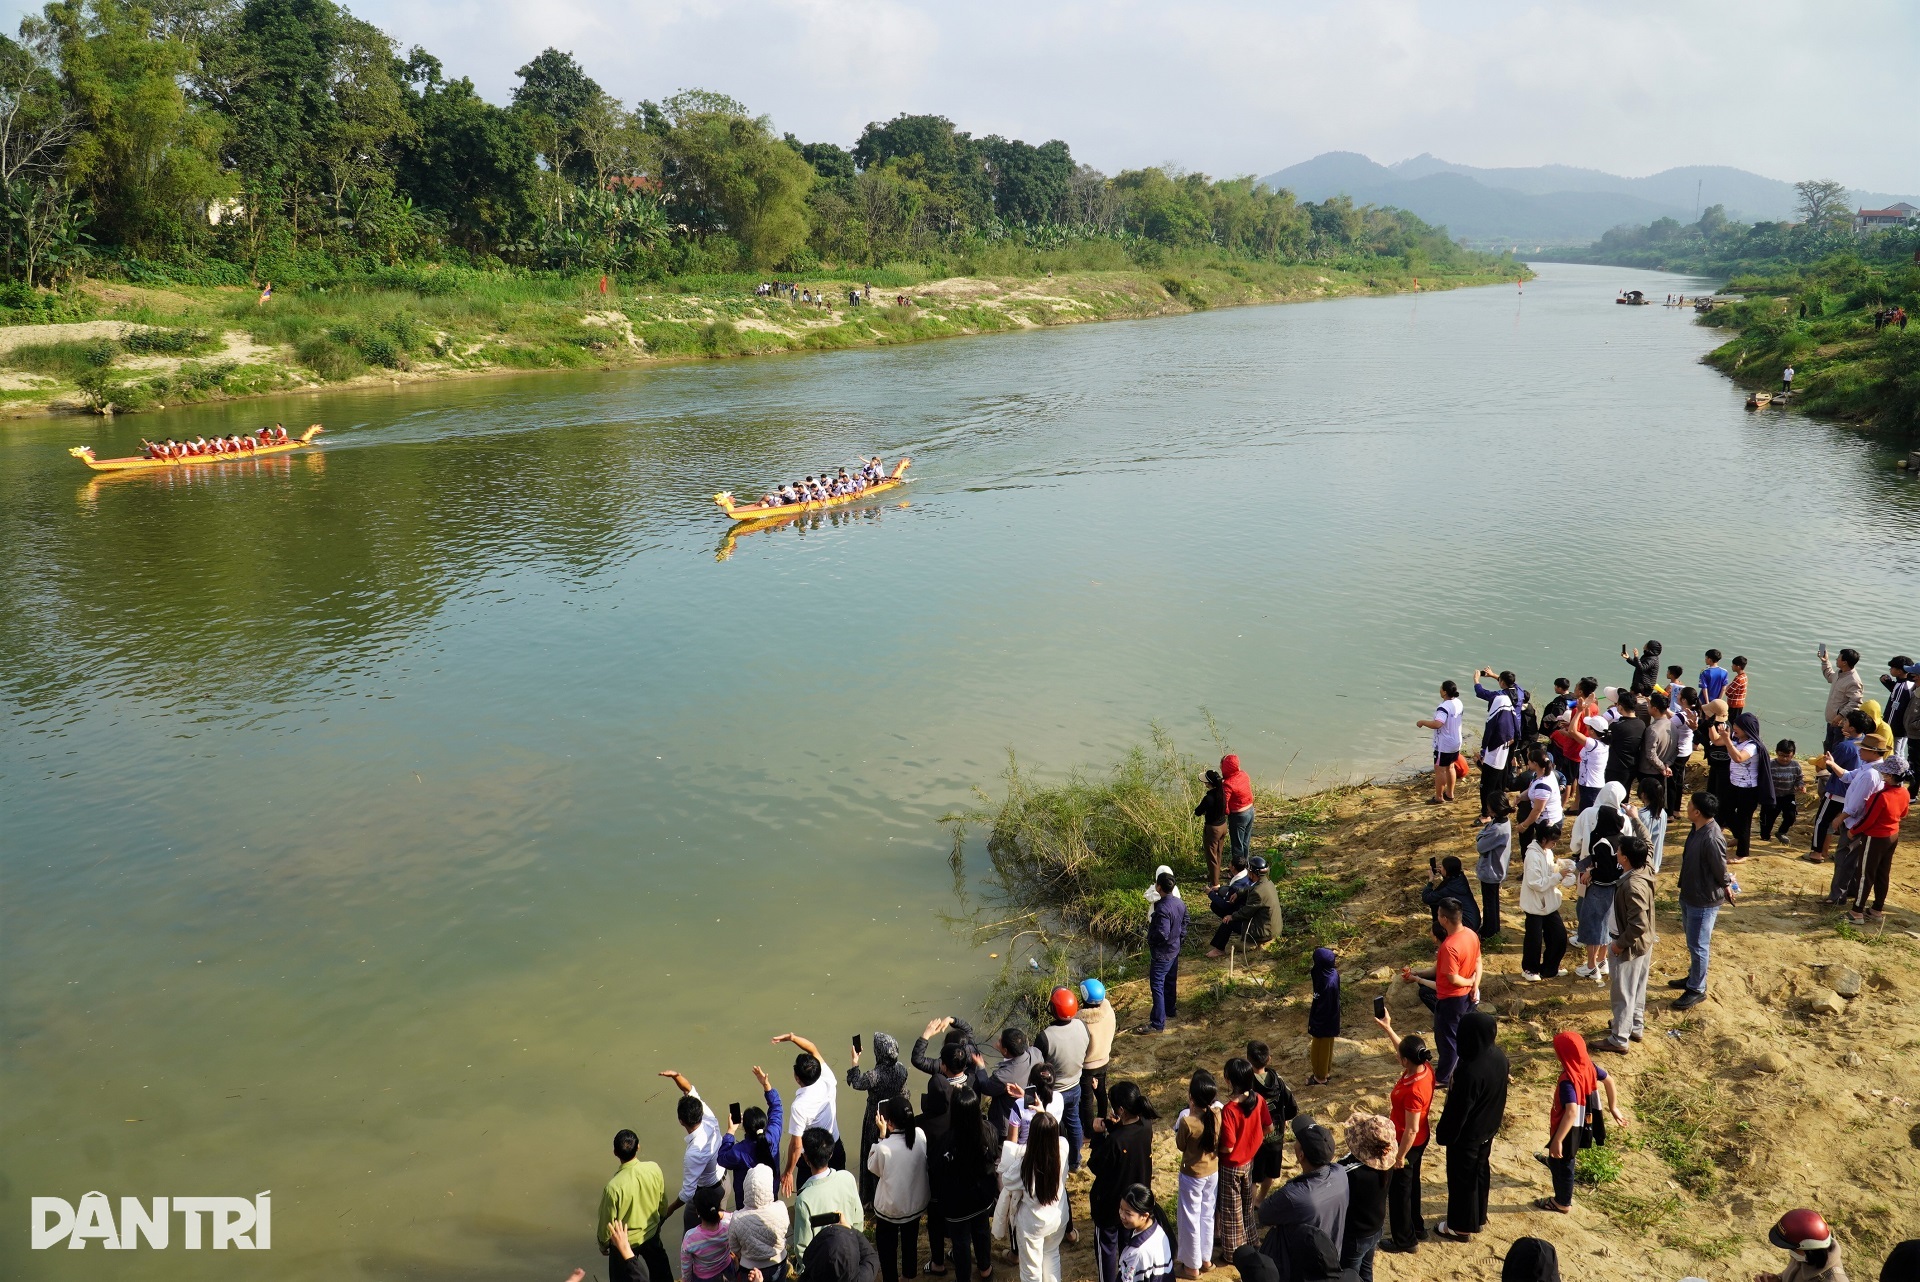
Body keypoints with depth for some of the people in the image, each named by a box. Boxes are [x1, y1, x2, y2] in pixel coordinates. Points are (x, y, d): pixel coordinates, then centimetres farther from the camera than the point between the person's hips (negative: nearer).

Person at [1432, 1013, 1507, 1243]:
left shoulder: (1470, 1072, -37)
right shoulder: (1499, 1056, -13)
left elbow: (1458, 1110, -26)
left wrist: (1444, 1134, -10)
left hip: (1467, 1135, -8)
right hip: (1488, 1129, 8)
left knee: (1461, 1178, 13)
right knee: (1481, 1172, 25)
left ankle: (1462, 1228, 29)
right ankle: (1479, 1218, 44)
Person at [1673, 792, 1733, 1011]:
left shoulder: (1712, 839, -31)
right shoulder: (1697, 829, -2)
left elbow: (1721, 870, -19)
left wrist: (1725, 887, 0)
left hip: (1704, 901, -9)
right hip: (1688, 895, 9)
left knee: (1697, 946, 5)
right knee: (1693, 942, 25)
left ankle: (1697, 990, 19)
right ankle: (1694, 977, 42)